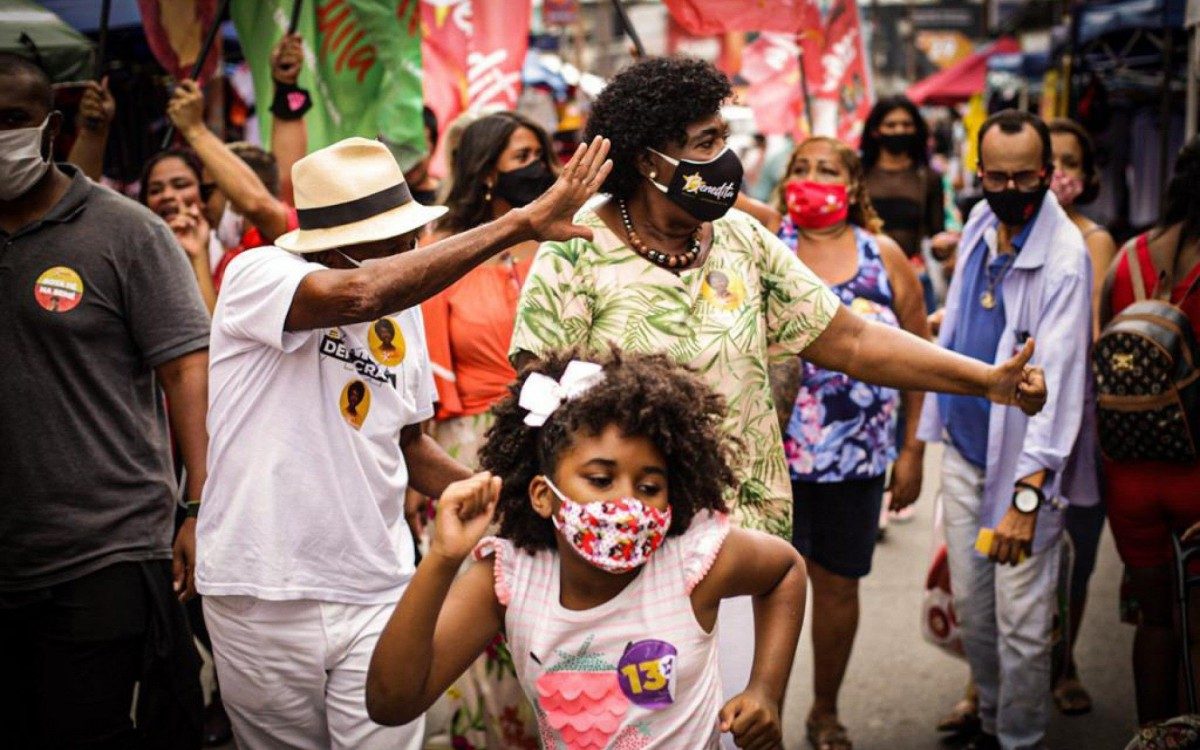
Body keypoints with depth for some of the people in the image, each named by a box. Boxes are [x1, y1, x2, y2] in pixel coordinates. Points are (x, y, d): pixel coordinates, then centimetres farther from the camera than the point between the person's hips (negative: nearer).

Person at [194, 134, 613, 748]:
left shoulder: (404, 306, 7)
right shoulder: (255, 277, -13)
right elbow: (357, 295, -35)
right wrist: (519, 225, -35)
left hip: (378, 594, 4)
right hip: (262, 599, -4)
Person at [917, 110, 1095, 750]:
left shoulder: (1065, 257, -20)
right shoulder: (980, 223, 3)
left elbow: (1057, 382, -27)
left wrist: (1027, 495, -33)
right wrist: (936, 419, 18)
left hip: (1023, 462, -6)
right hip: (963, 446, 7)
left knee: (1021, 621, -2)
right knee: (971, 603, 15)